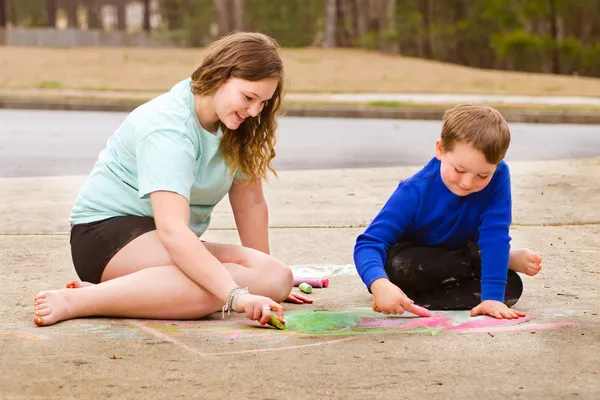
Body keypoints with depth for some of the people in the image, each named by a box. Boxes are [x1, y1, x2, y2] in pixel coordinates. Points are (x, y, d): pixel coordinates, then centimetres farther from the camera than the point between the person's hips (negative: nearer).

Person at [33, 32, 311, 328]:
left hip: (177, 244, 9)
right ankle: (74, 301, -32)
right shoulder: (168, 128, -24)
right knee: (206, 286, -38)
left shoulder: (236, 125, 2)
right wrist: (237, 294, -43)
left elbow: (250, 204, 7)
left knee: (279, 278, -17)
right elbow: (172, 229, -35)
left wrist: (265, 271, 5)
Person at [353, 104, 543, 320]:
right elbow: (369, 243, -38)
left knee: (511, 286, -24)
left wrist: (492, 297, -41)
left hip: (460, 256, 1)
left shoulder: (498, 177, -29)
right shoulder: (415, 192, -33)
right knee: (397, 266, -38)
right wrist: (380, 285, -60)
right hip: (415, 257, -1)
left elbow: (495, 235, -30)